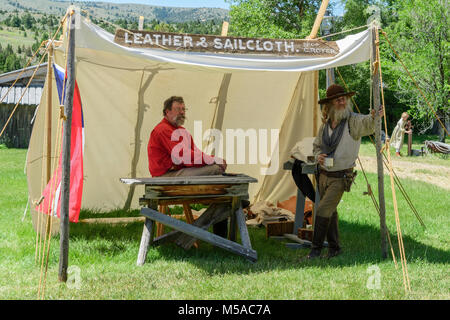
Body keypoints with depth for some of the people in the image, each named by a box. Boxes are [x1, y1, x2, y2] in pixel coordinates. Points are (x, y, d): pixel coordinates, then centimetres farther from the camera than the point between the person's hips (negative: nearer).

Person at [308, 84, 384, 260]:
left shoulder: (353, 121, -12)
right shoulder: (325, 124, 6)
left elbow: (366, 123, -35)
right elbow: (316, 145, 19)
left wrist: (374, 117, -58)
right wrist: (318, 155, -3)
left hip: (340, 177, -6)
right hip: (323, 174, 6)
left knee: (323, 210, -9)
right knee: (330, 212, 14)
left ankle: (316, 248, 4)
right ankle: (334, 247, 28)